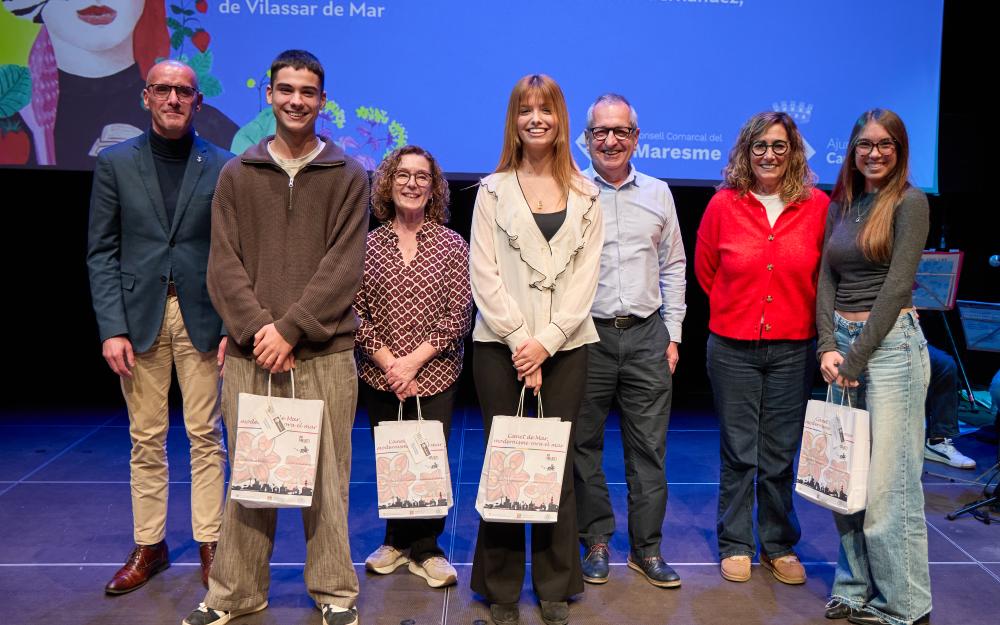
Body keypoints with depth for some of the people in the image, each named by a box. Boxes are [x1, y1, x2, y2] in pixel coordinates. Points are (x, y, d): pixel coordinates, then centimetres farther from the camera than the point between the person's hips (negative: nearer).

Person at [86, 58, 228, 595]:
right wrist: (112, 328, -7)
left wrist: (233, 325, -7)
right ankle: (149, 546, 23)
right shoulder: (115, 163, 5)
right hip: (139, 318, 1)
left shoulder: (223, 166, 2)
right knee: (146, 439, 9)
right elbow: (102, 252, 2)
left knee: (206, 436, 5)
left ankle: (209, 544, 18)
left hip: (201, 319, -1)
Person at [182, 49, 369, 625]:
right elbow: (224, 265, 4)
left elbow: (344, 267, -4)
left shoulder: (348, 176, 6)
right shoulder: (236, 175, 11)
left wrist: (291, 329, -13)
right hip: (250, 353, 2)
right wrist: (257, 327, -11)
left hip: (325, 353, -1)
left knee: (326, 476, 4)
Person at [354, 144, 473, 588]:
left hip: (435, 375, -1)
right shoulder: (367, 244, 3)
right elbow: (355, 312, -1)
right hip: (379, 376, 2)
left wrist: (414, 360, -12)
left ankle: (425, 549, 19)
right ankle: (397, 541, 29)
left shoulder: (452, 245, -1)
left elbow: (458, 316, -6)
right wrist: (387, 361, -11)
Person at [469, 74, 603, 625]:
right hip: (501, 346, -1)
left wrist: (546, 341, -9)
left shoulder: (584, 196, 11)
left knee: (556, 461, 3)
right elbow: (485, 277, -1)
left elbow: (585, 276, 2)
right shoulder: (493, 190, 7)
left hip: (565, 346, 1)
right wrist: (519, 341, -11)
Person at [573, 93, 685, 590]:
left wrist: (673, 334, 8)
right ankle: (596, 541, 21)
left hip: (647, 335, 3)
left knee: (648, 446, 6)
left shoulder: (658, 193, 11)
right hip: (587, 335, -2)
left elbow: (673, 267, 14)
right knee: (585, 443, 6)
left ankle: (647, 548, 19)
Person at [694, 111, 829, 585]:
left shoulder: (818, 206, -1)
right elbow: (705, 271, 10)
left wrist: (800, 314, 6)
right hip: (732, 348, 0)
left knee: (781, 456, 9)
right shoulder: (723, 204, -1)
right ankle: (735, 545, 22)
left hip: (793, 348, 1)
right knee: (737, 453, 7)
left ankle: (780, 546, 26)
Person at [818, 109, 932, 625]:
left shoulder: (910, 202, -3)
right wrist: (828, 346, -6)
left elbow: (897, 283, -11)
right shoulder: (840, 206, 14)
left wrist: (856, 357, -12)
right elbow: (826, 280, 8)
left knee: (886, 477, -4)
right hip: (840, 340, 6)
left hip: (891, 342, -6)